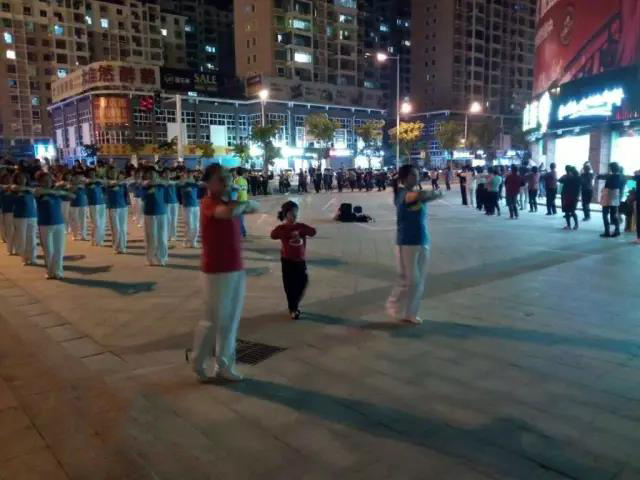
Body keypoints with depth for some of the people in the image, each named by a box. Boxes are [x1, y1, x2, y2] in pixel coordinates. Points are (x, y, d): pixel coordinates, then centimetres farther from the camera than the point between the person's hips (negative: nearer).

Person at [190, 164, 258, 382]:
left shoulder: (229, 202, 10)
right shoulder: (208, 203, -16)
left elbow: (254, 207, 16)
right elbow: (228, 212, -36)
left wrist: (243, 201, -4)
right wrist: (243, 203, -15)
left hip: (236, 269, 8)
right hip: (217, 272, -8)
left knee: (231, 321, 14)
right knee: (213, 321, 4)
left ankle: (224, 366, 28)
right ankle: (198, 363, 27)